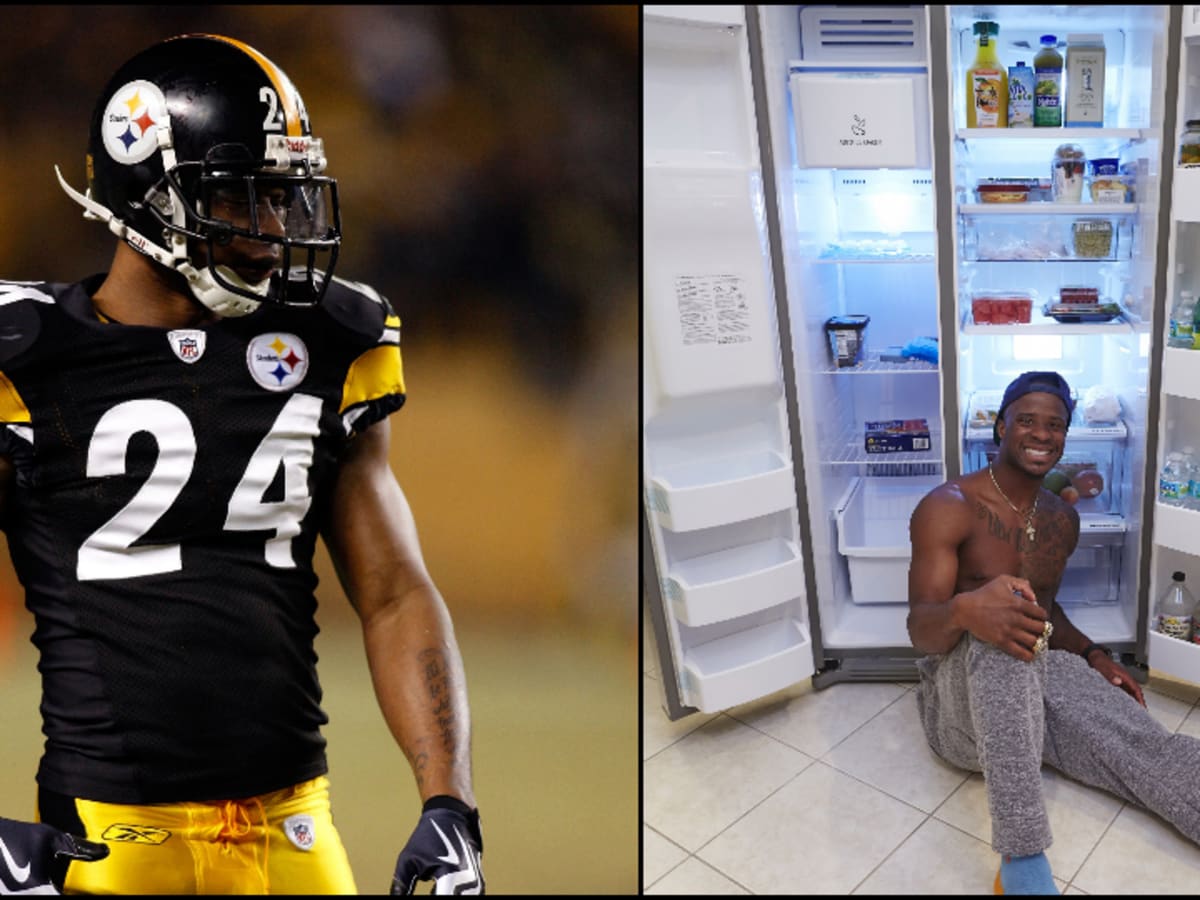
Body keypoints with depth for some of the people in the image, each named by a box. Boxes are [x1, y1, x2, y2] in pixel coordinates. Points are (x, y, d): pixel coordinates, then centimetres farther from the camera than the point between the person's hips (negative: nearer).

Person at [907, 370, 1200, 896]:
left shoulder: (1063, 520, 12)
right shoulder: (949, 507, -11)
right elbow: (921, 630, -18)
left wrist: (1093, 656, 8)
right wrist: (964, 610, -42)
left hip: (1040, 676, 6)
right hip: (961, 694, -6)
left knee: (1153, 749, -23)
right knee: (997, 635, -40)